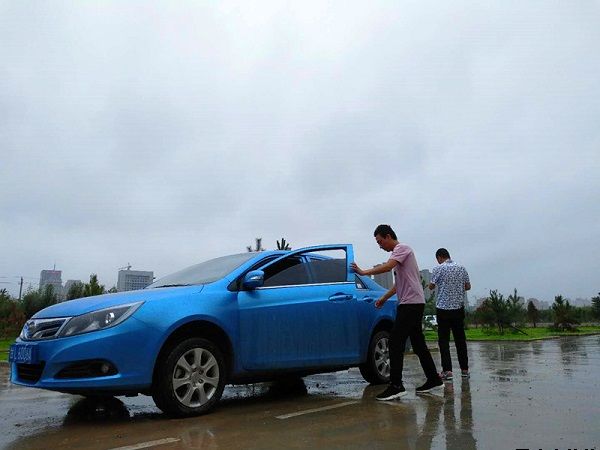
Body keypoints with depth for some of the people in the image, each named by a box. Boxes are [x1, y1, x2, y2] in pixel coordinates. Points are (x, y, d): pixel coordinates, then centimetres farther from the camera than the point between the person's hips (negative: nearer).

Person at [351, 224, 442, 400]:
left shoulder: (402, 248, -7)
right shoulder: (398, 253, 22)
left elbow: (387, 267, -24)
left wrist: (363, 272, -18)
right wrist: (384, 298, 24)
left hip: (411, 303, -10)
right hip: (413, 304, 10)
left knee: (396, 342, -13)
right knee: (418, 343, 14)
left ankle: (396, 386, -13)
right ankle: (433, 379, 23)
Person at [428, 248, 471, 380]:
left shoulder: (438, 269, -8)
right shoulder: (461, 268, 5)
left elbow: (431, 286, -2)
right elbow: (468, 286, 12)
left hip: (443, 308, -4)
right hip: (459, 307, 4)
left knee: (444, 340, 0)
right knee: (460, 339, 12)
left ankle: (447, 370, -4)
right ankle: (464, 369, 18)